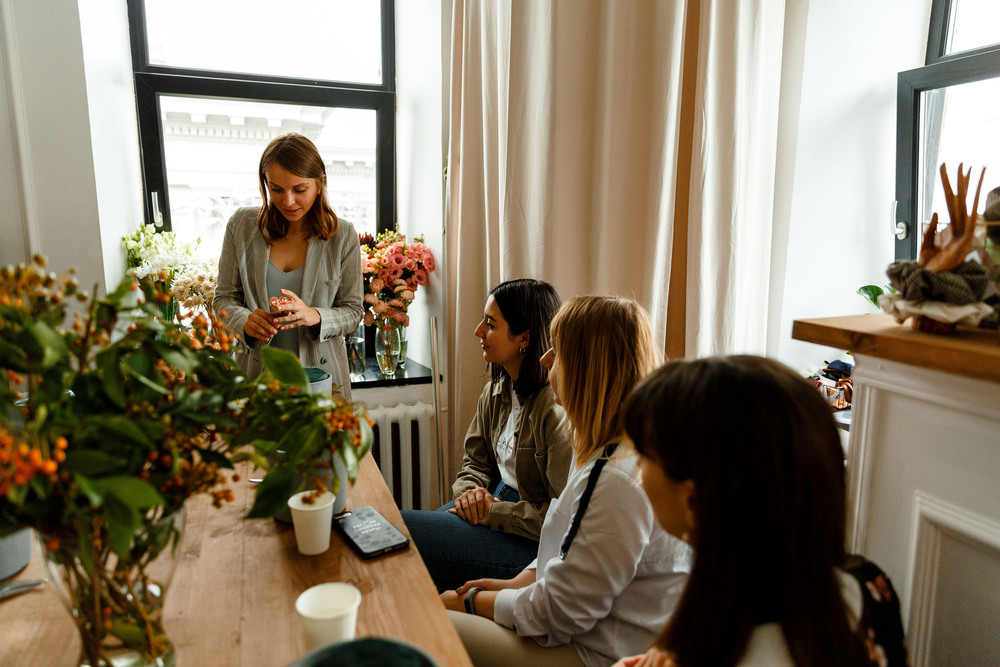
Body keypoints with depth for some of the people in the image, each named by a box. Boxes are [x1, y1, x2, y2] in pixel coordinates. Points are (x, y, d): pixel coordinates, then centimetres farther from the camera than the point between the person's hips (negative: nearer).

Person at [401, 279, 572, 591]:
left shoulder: (558, 409, -24)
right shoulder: (495, 391, 4)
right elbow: (476, 461, 13)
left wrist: (491, 512, -18)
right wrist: (470, 491, -8)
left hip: (532, 543, -8)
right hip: (496, 500, 8)